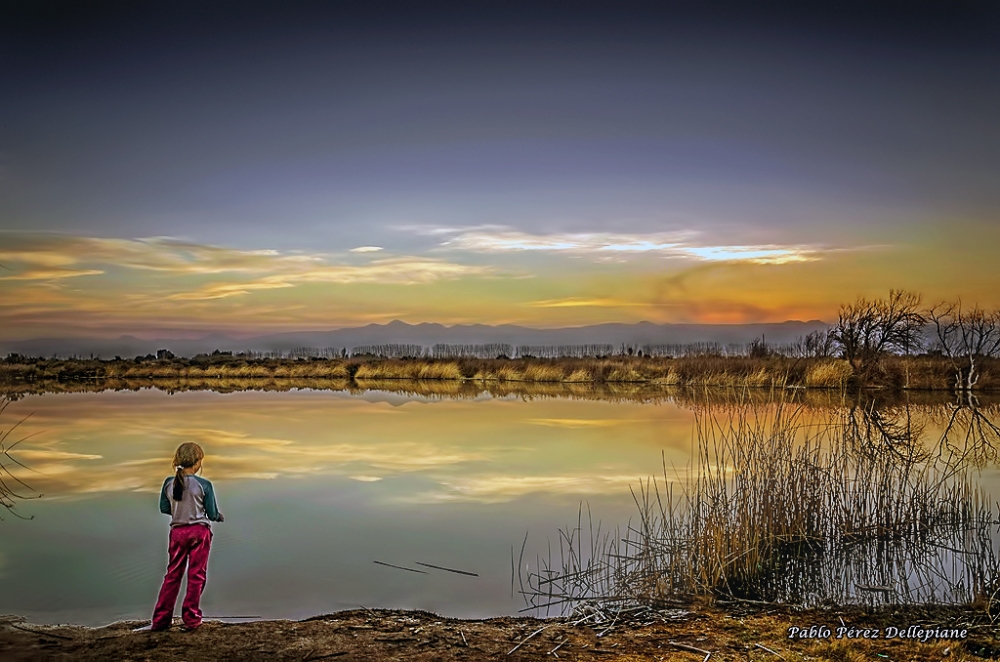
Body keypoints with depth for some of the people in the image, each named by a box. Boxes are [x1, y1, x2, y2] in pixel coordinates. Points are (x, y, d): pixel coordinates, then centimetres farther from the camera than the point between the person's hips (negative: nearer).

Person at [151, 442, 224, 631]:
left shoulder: (169, 483, -2)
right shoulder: (204, 485, -11)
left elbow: (164, 508, 9)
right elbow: (212, 514, -5)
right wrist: (220, 516, 18)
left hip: (177, 531, 3)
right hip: (199, 531, -3)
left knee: (172, 574, 12)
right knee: (196, 575, 6)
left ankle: (160, 619, 14)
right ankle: (191, 618, 9)